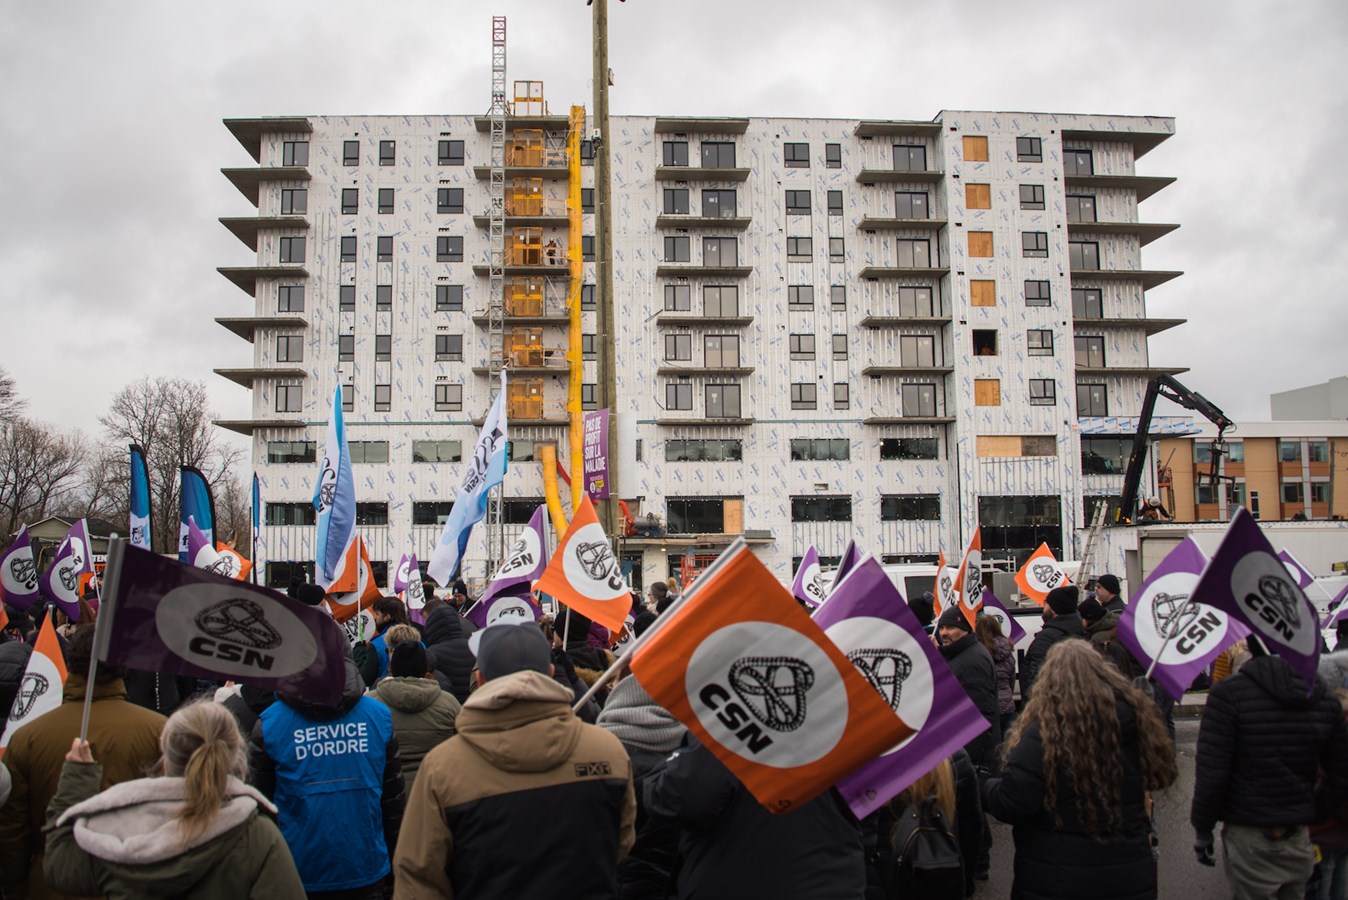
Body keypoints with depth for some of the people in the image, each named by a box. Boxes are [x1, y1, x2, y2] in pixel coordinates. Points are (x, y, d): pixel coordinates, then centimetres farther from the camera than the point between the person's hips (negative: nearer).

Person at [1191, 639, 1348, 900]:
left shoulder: (1228, 693, -17)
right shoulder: (1326, 699, -1)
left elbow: (1211, 774, -17)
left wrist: (1202, 830, -5)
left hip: (1247, 840, -4)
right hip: (1299, 839, 5)